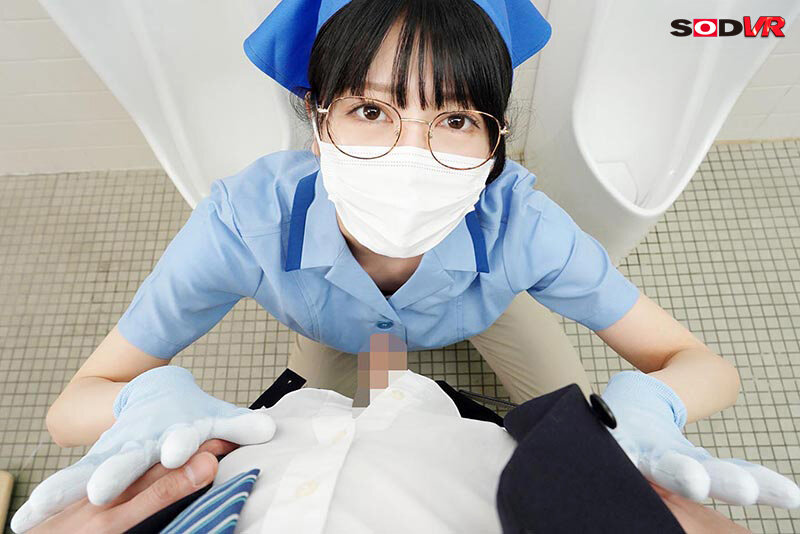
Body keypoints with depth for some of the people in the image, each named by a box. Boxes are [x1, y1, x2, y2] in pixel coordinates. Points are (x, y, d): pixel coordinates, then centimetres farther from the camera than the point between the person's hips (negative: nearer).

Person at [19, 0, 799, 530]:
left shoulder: (518, 222, -41)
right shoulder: (245, 221, -41)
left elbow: (705, 365, -28)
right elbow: (71, 405, -27)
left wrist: (642, 406, -51)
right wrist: (153, 400, -51)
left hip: (486, 301, 1)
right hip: (333, 323, 1)